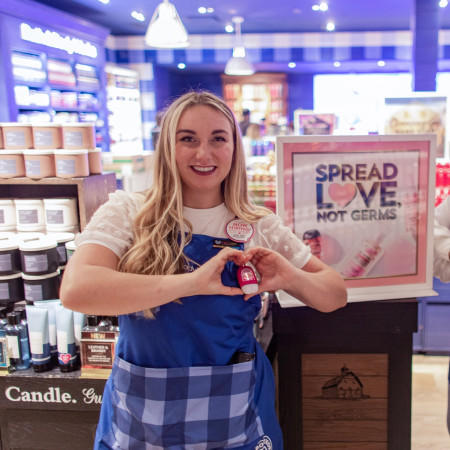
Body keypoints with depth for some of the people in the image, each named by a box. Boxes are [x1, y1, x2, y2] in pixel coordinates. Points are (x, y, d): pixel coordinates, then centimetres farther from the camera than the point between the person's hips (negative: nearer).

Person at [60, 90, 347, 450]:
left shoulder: (261, 226, -3)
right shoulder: (128, 213, -10)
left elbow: (336, 296, 0)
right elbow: (76, 289, -27)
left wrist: (291, 278, -22)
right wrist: (192, 282, -35)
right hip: (140, 420, -1)